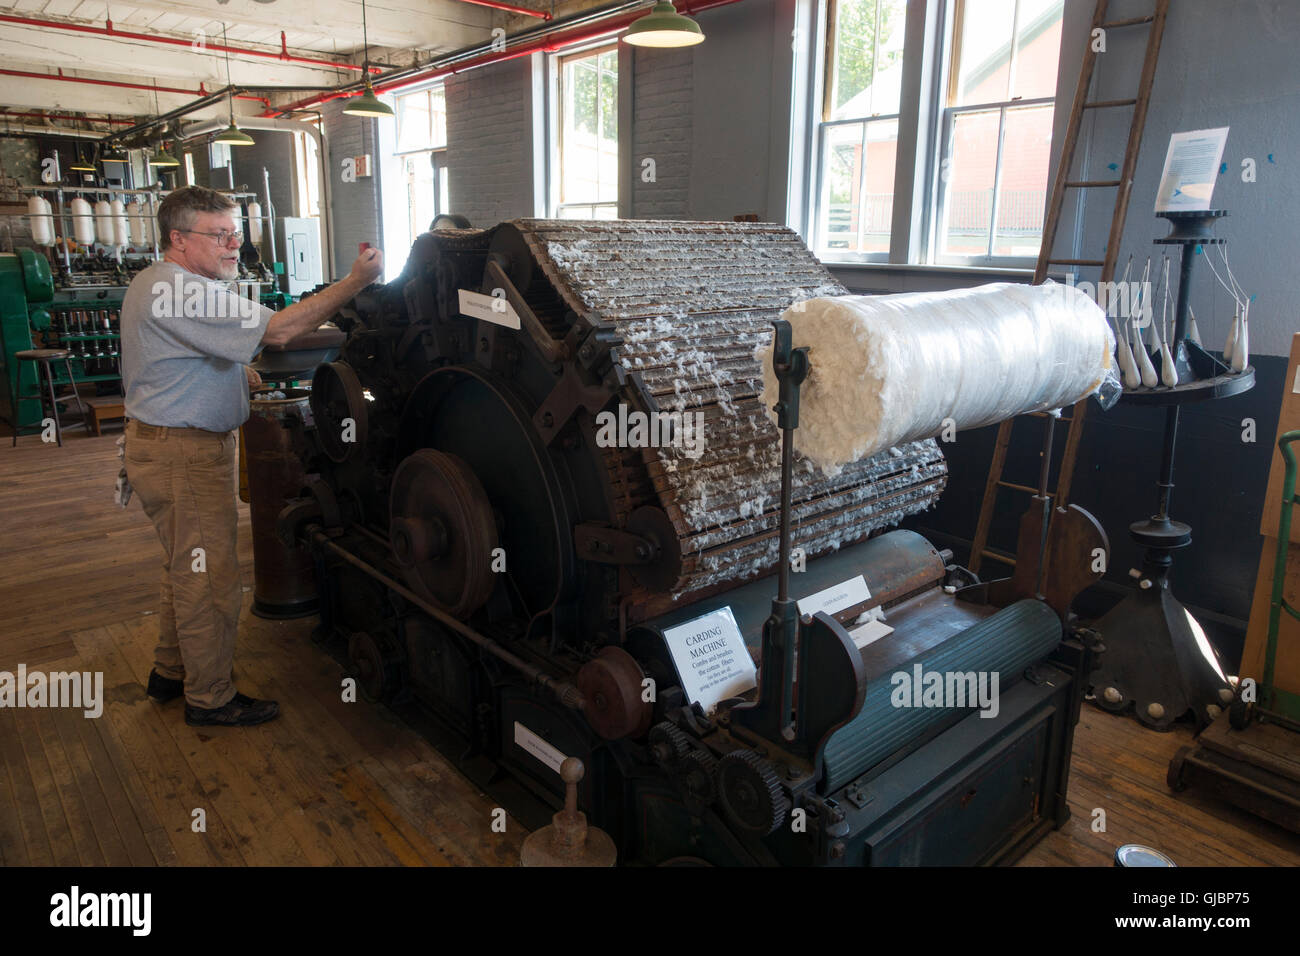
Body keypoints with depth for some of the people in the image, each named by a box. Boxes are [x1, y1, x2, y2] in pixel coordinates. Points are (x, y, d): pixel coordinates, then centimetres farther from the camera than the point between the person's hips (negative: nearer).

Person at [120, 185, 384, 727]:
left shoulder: (159, 285, 15)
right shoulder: (182, 292, -22)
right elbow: (277, 330, -28)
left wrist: (243, 373, 11)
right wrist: (355, 282, -26)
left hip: (168, 444, 11)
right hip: (182, 454, -11)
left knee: (188, 569, 22)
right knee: (210, 579, -1)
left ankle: (171, 671, 37)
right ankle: (210, 698, 13)